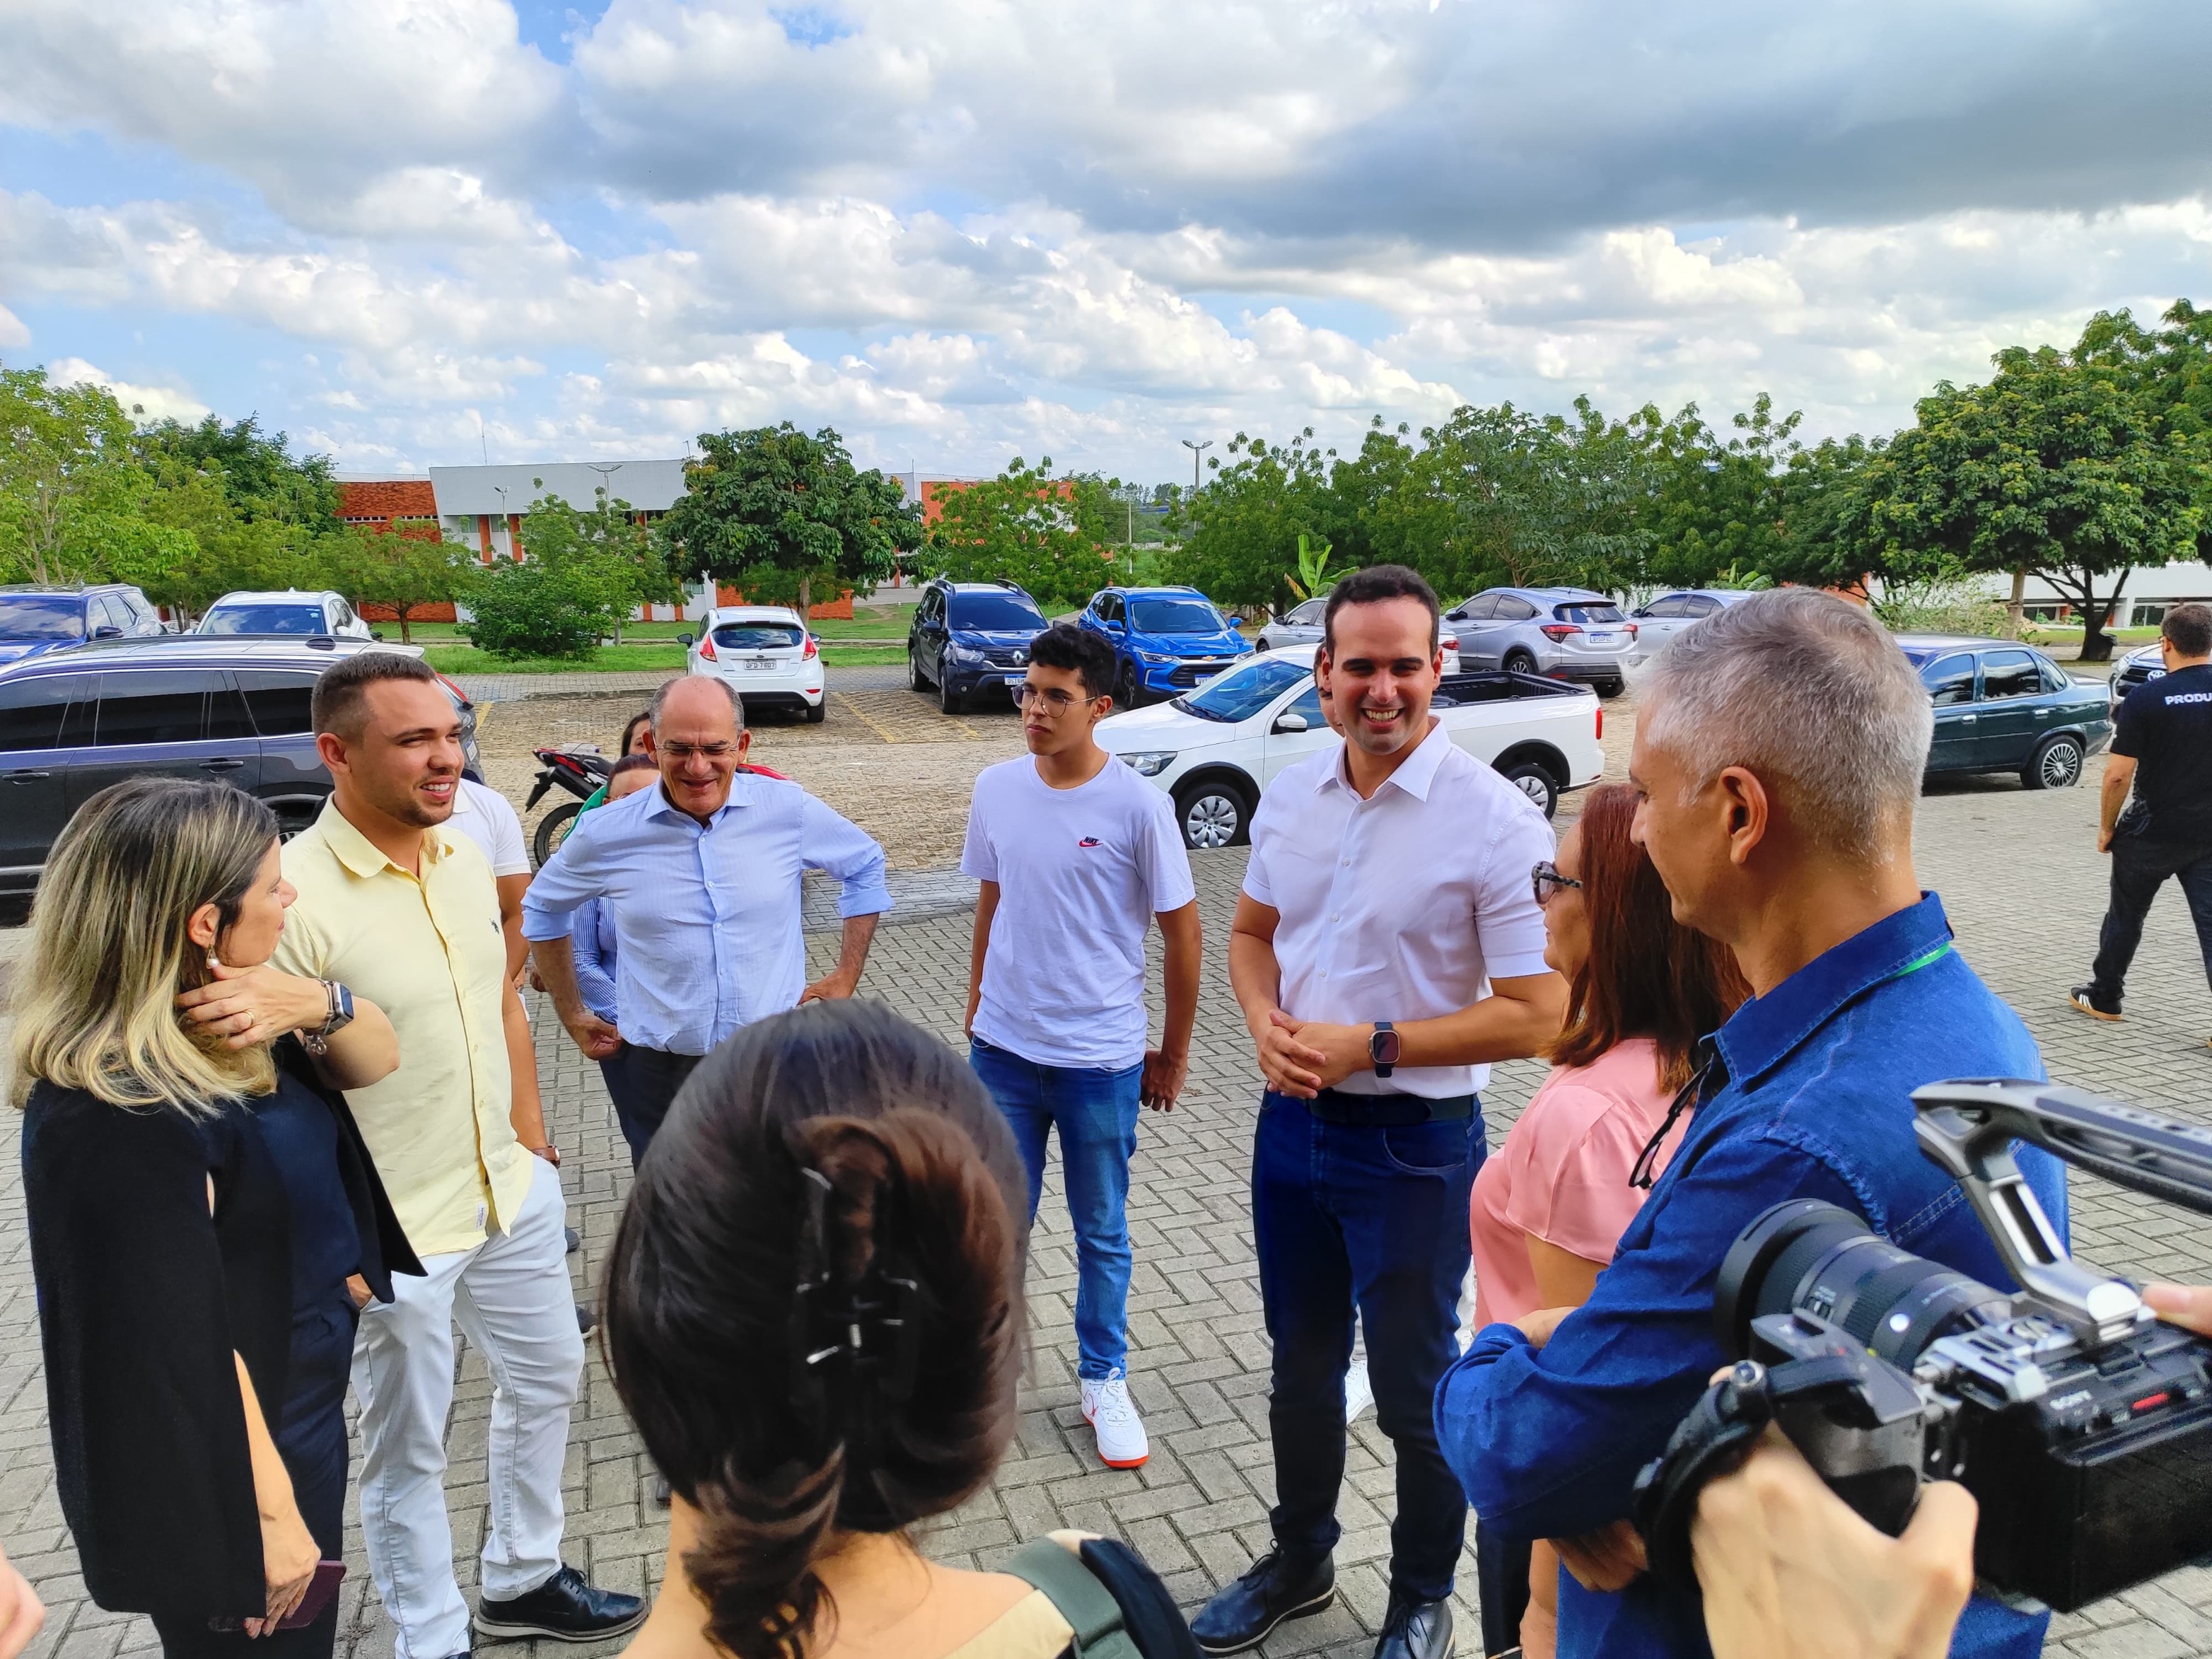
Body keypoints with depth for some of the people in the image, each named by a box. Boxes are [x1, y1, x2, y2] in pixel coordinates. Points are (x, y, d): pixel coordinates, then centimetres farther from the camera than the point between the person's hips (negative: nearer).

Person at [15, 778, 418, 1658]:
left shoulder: (225, 1028, -4)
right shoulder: (116, 1113, -31)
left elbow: (377, 1060, 5)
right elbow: (184, 1346, -28)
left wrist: (316, 1004, -18)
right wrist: (270, 1512, -21)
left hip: (299, 1411, 9)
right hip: (218, 1476, -9)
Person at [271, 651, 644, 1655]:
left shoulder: (463, 854, 0)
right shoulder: (297, 893, -22)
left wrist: (531, 1145, 12)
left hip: (511, 1195, 7)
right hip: (393, 1231, -7)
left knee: (546, 1379, 22)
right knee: (407, 1449, 13)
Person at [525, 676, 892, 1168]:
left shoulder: (787, 810, -8)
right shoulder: (607, 833, -7)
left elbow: (864, 865, 9)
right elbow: (543, 907, 13)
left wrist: (847, 975, 5)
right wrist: (572, 1015, 12)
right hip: (659, 1071, 1)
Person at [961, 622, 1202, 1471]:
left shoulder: (1138, 806, -14)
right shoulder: (996, 788, -2)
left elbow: (1182, 932, -6)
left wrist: (1174, 1052, 1)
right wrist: (978, 1008, 14)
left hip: (1101, 1060, -3)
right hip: (1003, 1050, 3)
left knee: (1102, 1233, 13)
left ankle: (1104, 1380, 34)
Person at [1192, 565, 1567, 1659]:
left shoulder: (1495, 819, -18)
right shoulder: (1289, 795, -1)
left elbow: (1536, 1014, -18)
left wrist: (1369, 1045, -21)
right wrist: (1266, 1024, -8)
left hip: (1415, 1144, -5)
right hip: (1292, 1122, 5)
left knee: (1415, 1391, 13)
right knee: (1300, 1366, 23)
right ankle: (1300, 1561, 47)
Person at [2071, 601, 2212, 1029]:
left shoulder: (2146, 698, -13)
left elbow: (2118, 774, -14)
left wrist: (2106, 827, -1)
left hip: (2152, 832, -2)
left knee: (2126, 916, 16)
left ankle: (2104, 997, 29)